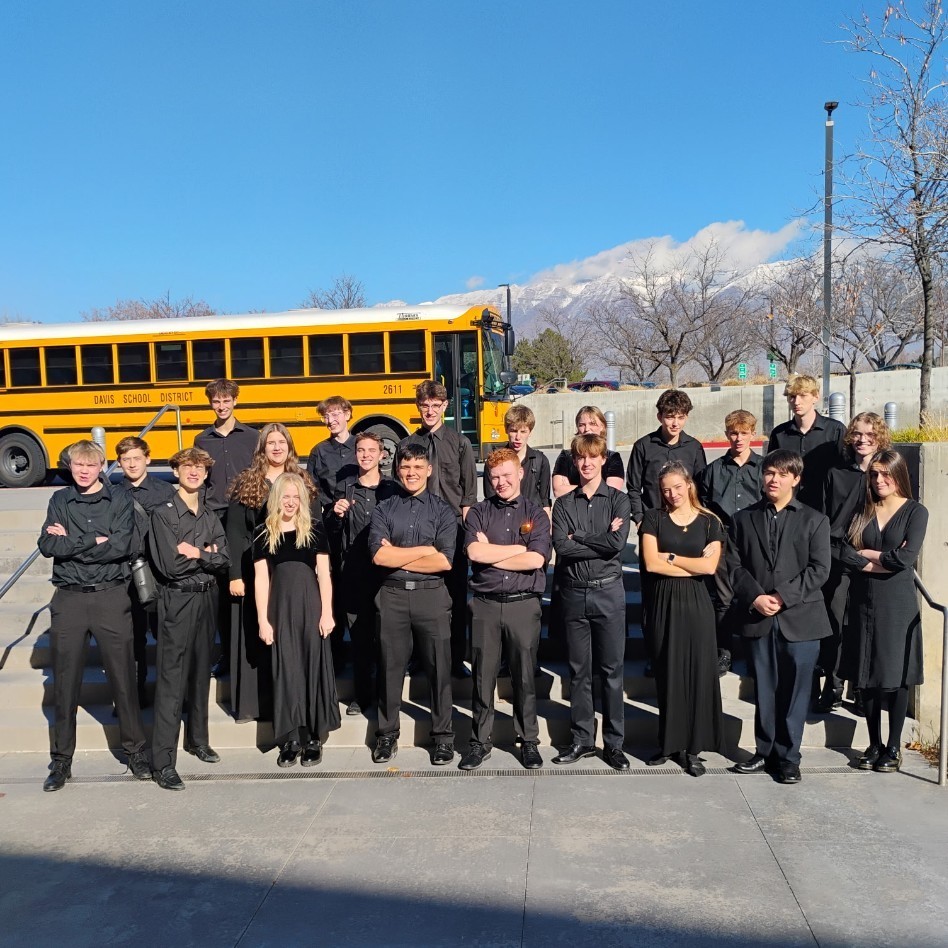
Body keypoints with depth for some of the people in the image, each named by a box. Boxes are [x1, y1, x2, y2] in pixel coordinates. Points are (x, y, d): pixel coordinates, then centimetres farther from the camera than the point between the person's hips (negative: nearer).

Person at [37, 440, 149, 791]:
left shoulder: (119, 500, 0)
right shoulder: (60, 500, 7)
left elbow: (121, 546, -14)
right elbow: (47, 545, -7)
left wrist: (71, 542, -9)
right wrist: (95, 541, -13)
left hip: (111, 597, -2)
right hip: (69, 600, 2)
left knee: (123, 679, 5)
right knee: (65, 683, 8)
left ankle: (135, 751, 19)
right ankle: (61, 760, 20)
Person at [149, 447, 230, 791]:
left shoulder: (211, 517, 9)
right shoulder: (163, 515, -8)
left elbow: (223, 559, -1)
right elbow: (170, 565, -18)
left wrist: (196, 553, -16)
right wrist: (206, 554, -6)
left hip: (206, 599, 6)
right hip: (176, 601, -5)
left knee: (201, 673, 16)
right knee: (172, 680, -5)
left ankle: (198, 739, 32)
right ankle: (163, 762, -1)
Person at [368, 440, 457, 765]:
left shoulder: (442, 510, 3)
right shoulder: (384, 510, 6)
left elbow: (444, 561, -9)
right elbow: (379, 555, -9)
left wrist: (398, 556, -8)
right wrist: (425, 549, -8)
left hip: (432, 595, -1)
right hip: (392, 595, 1)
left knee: (439, 667, 5)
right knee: (390, 667, 9)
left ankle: (443, 736, 18)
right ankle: (387, 735, 22)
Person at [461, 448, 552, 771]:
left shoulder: (535, 514, 4)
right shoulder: (479, 512, 6)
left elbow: (536, 560, -10)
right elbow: (474, 552, -11)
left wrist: (490, 555, -6)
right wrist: (520, 548, -6)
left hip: (523, 603, -1)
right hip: (485, 604, 1)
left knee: (524, 676, 8)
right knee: (483, 676, 7)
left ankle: (529, 741, 22)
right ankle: (480, 741, 20)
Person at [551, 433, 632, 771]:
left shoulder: (618, 500, 1)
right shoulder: (564, 503, 6)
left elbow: (618, 543, -14)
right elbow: (561, 547, -9)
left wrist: (579, 538, -8)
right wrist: (601, 541, -11)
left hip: (608, 591, -2)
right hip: (574, 591, 2)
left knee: (612, 669, 4)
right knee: (579, 670, 9)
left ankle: (614, 743, 15)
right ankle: (582, 740, 21)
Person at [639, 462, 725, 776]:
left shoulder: (709, 522, 5)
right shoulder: (654, 519, 4)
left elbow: (710, 566, -9)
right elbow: (652, 564, -9)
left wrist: (671, 557, -6)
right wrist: (694, 566, -7)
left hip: (696, 603, 0)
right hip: (664, 602, 0)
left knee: (698, 671, 1)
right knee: (668, 673, 5)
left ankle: (693, 747, 10)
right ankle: (669, 741, 17)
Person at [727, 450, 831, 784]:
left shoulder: (814, 520, 5)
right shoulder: (743, 519, 10)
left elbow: (819, 569, -4)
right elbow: (734, 565, 3)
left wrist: (782, 597, -14)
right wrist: (754, 597, -12)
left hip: (800, 618, -1)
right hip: (758, 618, 2)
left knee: (794, 693, 4)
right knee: (764, 691, 9)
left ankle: (788, 757, 16)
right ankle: (765, 751, 22)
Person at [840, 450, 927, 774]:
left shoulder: (915, 512, -2)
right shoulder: (862, 512, 7)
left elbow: (907, 557, -16)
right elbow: (846, 552, -5)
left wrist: (866, 554, -6)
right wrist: (886, 560, -13)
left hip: (897, 605, -3)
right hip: (863, 601, 3)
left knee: (896, 676, 3)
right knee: (867, 675, 8)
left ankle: (894, 747, 16)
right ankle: (874, 744, 21)